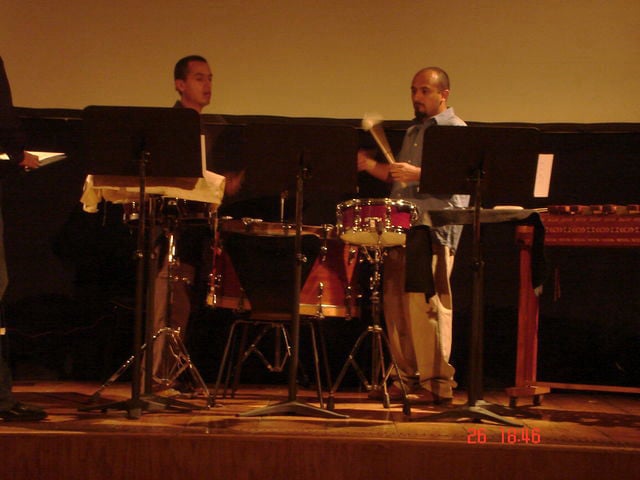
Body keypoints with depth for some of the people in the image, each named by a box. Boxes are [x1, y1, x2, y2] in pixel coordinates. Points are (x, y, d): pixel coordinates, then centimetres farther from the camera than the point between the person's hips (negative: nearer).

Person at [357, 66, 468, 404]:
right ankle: (408, 379, 15)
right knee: (396, 305, 7)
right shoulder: (413, 131, 24)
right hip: (402, 228, 8)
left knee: (425, 306, -11)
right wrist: (370, 166, 11)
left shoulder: (455, 130, -2)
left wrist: (417, 174, -26)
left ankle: (437, 384, -8)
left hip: (434, 228, -8)